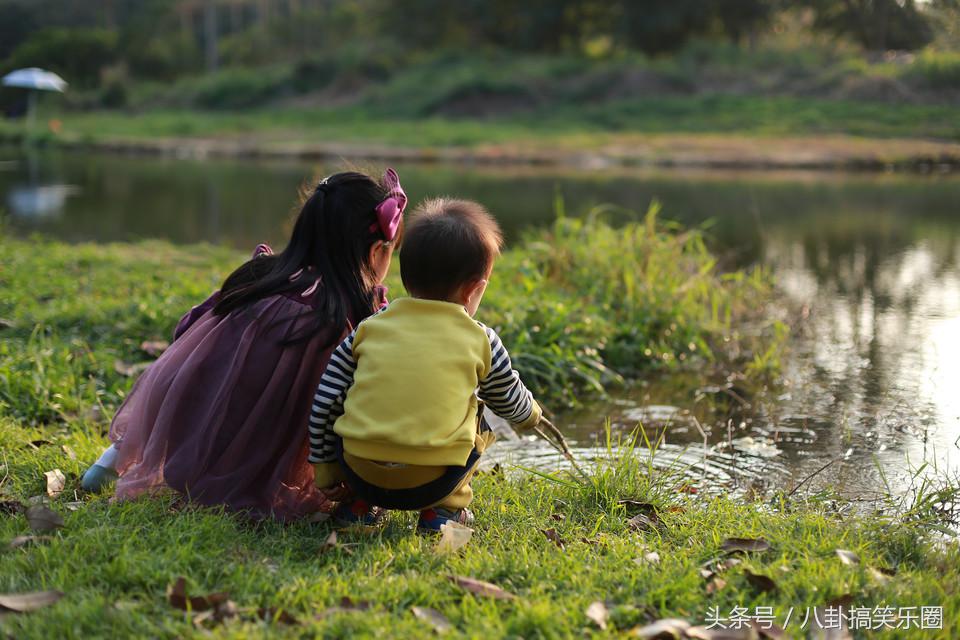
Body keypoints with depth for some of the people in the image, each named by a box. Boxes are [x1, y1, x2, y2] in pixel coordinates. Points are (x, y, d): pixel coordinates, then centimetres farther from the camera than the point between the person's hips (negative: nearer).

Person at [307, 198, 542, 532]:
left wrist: (324, 470, 24)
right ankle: (443, 508, 16)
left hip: (359, 474, 2)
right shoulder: (482, 342, 6)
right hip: (430, 483, -1)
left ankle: (360, 504, 23)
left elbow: (323, 404, 10)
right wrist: (532, 415, 48)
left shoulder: (369, 329, 9)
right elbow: (513, 405, 24)